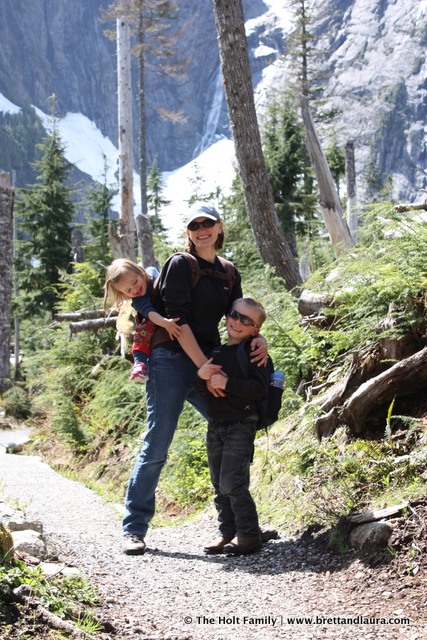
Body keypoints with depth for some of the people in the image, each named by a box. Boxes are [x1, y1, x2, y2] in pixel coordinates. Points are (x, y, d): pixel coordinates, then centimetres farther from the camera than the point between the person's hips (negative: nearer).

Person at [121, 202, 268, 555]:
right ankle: (134, 529, 5)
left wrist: (258, 338, -6)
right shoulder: (180, 264, -6)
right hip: (172, 361, -7)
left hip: (209, 362, 7)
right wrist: (204, 366, -17)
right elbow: (178, 319, -13)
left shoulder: (229, 272, 14)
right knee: (156, 447, -5)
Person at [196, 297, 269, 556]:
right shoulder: (216, 353, 13)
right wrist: (202, 377, -11)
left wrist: (227, 383, -22)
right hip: (215, 426, 7)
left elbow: (260, 388, -17)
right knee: (219, 485, 10)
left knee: (232, 482, -13)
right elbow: (204, 393, 10)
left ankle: (249, 535, -4)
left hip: (241, 425, -7)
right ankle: (227, 533, 18)